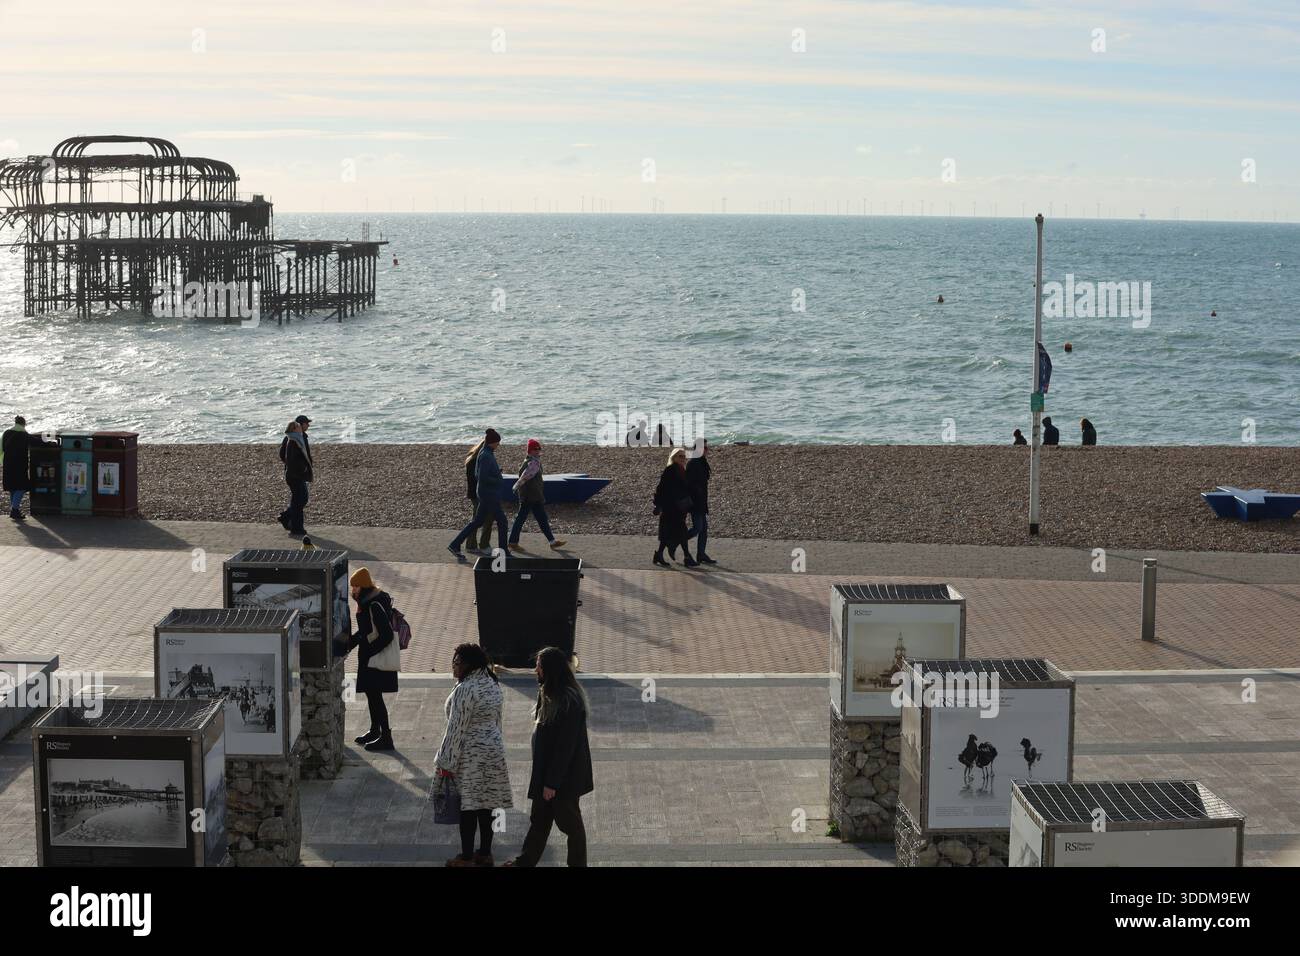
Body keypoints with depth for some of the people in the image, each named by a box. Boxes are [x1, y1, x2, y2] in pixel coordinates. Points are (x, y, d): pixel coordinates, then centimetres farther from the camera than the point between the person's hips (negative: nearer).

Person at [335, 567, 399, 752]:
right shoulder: (366, 603, 10)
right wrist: (349, 644, 11)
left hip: (378, 658, -10)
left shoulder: (375, 605, -21)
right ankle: (375, 731, 31)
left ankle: (386, 737, -3)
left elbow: (387, 635, -23)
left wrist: (368, 652, -19)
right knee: (371, 694, 18)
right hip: (369, 658, 10)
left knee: (375, 695, -7)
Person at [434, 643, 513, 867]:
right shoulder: (492, 684, 6)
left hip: (471, 754, -8)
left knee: (468, 806, 1)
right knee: (486, 804, 13)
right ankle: (485, 854, 21)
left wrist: (447, 763, -13)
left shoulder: (465, 689, -20)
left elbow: (456, 729, -18)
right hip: (493, 749, 8)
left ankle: (467, 858, 7)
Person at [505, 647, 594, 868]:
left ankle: (577, 863, 23)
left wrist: (552, 782, -21)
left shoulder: (569, 702, -26)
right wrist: (544, 778, 16)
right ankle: (526, 860, 32)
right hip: (545, 769, 9)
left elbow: (565, 746, -25)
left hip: (564, 775, -9)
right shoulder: (549, 695, 4)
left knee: (569, 821, 8)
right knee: (539, 819, 19)